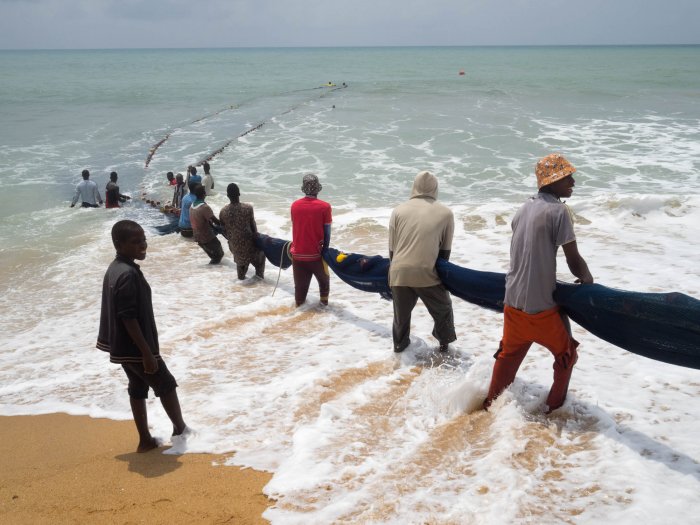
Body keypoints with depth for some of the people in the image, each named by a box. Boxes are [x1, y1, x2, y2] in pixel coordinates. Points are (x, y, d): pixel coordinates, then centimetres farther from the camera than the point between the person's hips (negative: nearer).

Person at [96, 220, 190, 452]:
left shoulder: (115, 269, 6)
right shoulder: (129, 274, -25)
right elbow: (129, 318, -27)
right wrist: (147, 352, -23)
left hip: (122, 346, 9)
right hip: (134, 347, -9)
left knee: (138, 388, 18)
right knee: (166, 384, 10)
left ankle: (145, 440, 27)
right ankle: (180, 429, 28)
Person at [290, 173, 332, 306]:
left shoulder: (294, 205, -3)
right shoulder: (324, 207, -13)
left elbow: (296, 228, 7)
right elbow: (327, 232, -8)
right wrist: (325, 249, 6)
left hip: (298, 253, 2)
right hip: (315, 253, -2)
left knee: (300, 283, 16)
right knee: (323, 278, 24)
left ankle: (299, 305, 24)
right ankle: (324, 300, 34)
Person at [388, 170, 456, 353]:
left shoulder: (399, 210, 5)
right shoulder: (445, 213, 3)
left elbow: (392, 248, 10)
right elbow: (445, 250, 9)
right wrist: (440, 271, 23)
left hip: (400, 272, 2)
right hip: (427, 273, -2)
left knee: (402, 311, 24)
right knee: (442, 308, 23)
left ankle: (400, 342, 37)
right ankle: (444, 341, 33)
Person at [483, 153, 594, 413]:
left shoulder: (524, 208, 9)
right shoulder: (558, 211, -15)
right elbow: (573, 260, -12)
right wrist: (587, 279, 7)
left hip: (513, 301, 7)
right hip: (542, 306, -7)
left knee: (509, 354, 25)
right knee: (566, 354, 18)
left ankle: (491, 402, 36)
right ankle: (555, 406, 27)